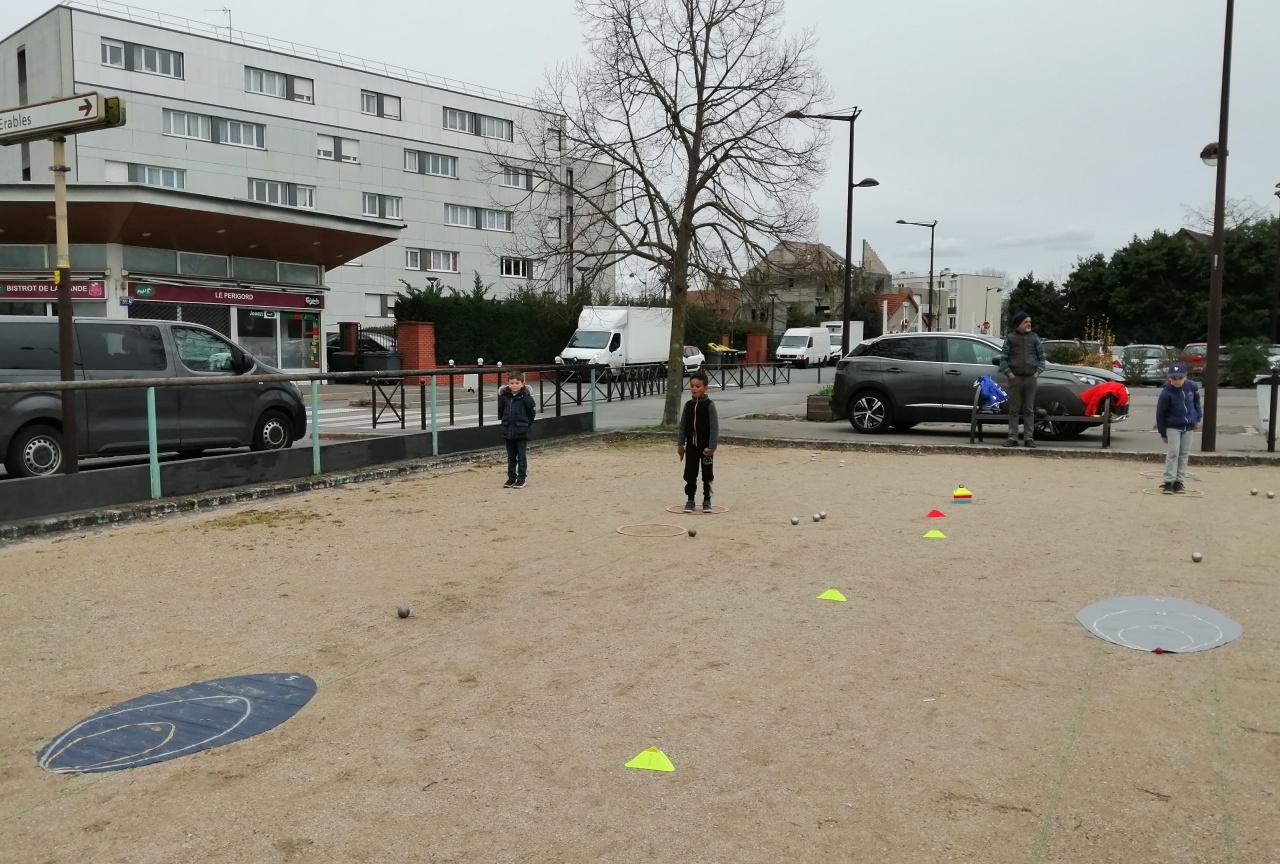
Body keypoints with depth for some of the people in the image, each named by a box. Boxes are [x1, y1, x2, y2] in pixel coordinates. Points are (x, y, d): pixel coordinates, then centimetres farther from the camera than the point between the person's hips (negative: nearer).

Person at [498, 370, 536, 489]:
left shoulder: (526, 397, -10)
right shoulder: (504, 396, 1)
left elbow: (532, 413, -3)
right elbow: (500, 411, 13)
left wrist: (527, 426, -1)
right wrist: (502, 422, 8)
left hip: (522, 433, -4)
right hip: (508, 432, 4)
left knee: (522, 456, 2)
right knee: (511, 457, 13)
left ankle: (522, 478, 9)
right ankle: (511, 478, 21)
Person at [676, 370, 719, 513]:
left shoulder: (709, 405, -10)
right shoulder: (688, 405, 3)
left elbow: (714, 427, -12)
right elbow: (682, 426, 8)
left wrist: (711, 446, -16)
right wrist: (680, 444, 4)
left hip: (706, 446, -4)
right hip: (691, 446, 4)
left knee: (707, 474, 7)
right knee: (690, 474, 6)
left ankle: (707, 500, 18)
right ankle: (690, 500, 16)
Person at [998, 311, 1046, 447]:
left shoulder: (1034, 338, 10)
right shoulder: (1010, 338, 5)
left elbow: (1041, 356, 13)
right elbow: (1003, 358, 3)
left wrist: (1038, 372, 0)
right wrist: (1009, 373, -7)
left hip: (1031, 378, 2)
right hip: (1015, 378, -1)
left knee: (1029, 410, 4)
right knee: (1014, 410, 0)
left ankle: (1029, 437, 6)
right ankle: (1013, 437, 2)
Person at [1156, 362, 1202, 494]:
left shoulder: (1192, 386, -10)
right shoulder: (1166, 393, -21)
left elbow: (1196, 401, 12)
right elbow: (1160, 414, -11)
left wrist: (1198, 417, 8)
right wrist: (1163, 433, -6)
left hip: (1188, 426, 4)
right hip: (1173, 427, -4)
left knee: (1184, 454, 7)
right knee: (1173, 453, -10)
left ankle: (1179, 481, 14)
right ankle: (1168, 482, -8)